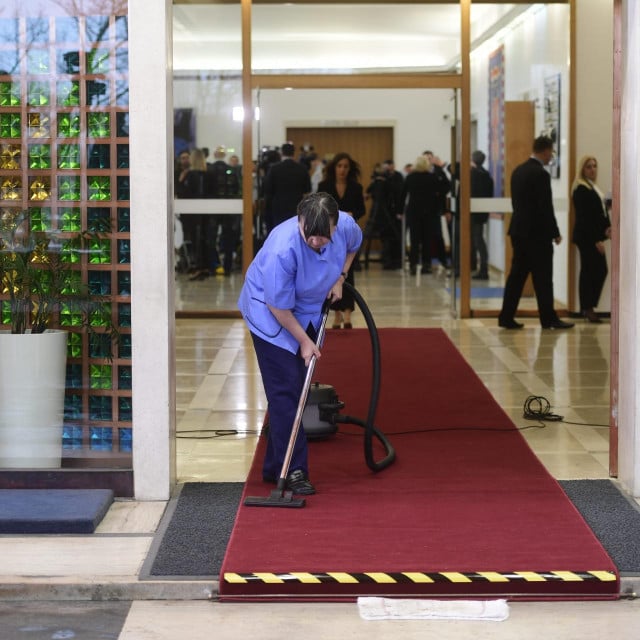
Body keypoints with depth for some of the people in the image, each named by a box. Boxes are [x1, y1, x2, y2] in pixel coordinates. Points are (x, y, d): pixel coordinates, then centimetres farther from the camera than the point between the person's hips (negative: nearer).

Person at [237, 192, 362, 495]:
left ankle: (275, 468, 20)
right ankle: (292, 472, -8)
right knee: (285, 391, -12)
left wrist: (339, 279, -4)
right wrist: (304, 341, -19)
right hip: (270, 313, -7)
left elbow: (352, 245, 8)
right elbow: (279, 307, -26)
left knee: (298, 388, 10)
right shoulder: (282, 249, -37)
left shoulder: (346, 225, -21)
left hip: (308, 311, 7)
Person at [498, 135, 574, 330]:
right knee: (543, 278, 0)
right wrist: (555, 233, -7)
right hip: (537, 234, -8)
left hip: (519, 230, 8)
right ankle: (548, 319, 7)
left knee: (517, 275, 10)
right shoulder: (541, 174, -16)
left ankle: (506, 317, 9)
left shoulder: (518, 170, 9)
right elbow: (546, 208, -16)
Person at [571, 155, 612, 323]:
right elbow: (584, 218, -17)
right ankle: (588, 309, 1)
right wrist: (596, 240, -19)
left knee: (601, 271, 10)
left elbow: (600, 212, 18)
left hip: (593, 238, 10)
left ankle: (588, 308, 17)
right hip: (587, 238, -9)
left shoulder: (592, 188, 16)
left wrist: (607, 227, -1)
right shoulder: (581, 190, -12)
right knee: (589, 271, -5)